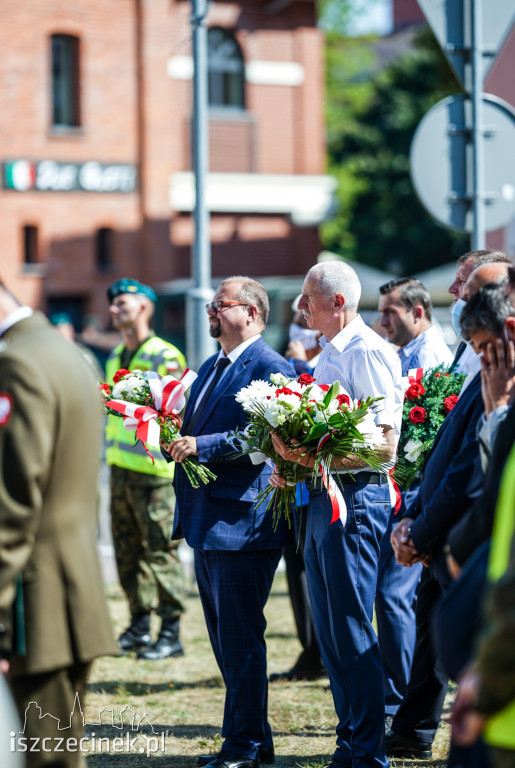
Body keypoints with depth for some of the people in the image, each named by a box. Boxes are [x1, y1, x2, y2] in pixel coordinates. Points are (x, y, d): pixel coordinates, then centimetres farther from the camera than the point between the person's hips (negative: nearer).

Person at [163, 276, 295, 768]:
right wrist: (171, 439, 3)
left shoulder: (269, 368, -11)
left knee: (241, 635, -5)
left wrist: (201, 445, -24)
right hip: (206, 521, 10)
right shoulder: (212, 367, 19)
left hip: (242, 520, -10)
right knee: (224, 635, 15)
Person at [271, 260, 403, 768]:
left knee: (352, 630, -6)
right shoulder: (326, 357, 17)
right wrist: (291, 465, 5)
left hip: (356, 499, -9)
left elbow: (384, 445, -19)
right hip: (320, 499, 10)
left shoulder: (367, 353, -12)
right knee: (330, 632, 12)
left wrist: (315, 458, -25)